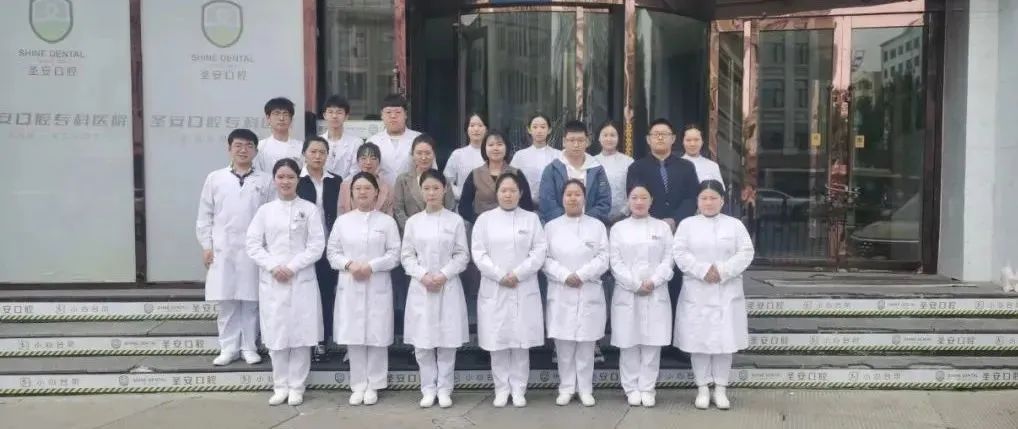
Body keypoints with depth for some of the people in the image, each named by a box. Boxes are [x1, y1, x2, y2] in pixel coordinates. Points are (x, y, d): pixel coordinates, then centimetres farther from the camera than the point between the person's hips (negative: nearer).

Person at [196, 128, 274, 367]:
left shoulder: (265, 181, 3)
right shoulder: (214, 178, 6)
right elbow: (205, 216, 8)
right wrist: (206, 246, 2)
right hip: (222, 250, 1)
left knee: (251, 301, 4)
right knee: (226, 301, 5)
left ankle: (249, 347, 15)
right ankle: (229, 347, 14)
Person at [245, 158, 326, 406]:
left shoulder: (309, 209, 2)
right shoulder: (265, 210, 8)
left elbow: (317, 246, -4)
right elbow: (253, 245, 4)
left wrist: (292, 267, -12)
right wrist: (274, 266, -10)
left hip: (302, 281, -2)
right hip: (271, 282, 2)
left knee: (300, 334, 0)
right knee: (276, 335, 4)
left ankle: (296, 387, 10)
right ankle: (280, 386, 15)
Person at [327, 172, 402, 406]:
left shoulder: (387, 221, 2)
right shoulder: (342, 221, 8)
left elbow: (394, 254, -2)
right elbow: (332, 252, 6)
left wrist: (371, 266, -15)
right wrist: (349, 264, -12)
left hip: (377, 287, -2)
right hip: (349, 286, 2)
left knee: (377, 336, 1)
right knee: (353, 337, 4)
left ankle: (373, 385, 12)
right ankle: (358, 385, 14)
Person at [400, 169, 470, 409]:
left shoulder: (455, 221, 2)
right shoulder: (413, 222, 6)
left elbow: (462, 255, 0)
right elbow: (407, 255, 5)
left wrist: (443, 275, -13)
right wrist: (423, 275, -11)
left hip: (448, 286, -1)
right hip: (421, 287, 1)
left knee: (447, 341, 1)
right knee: (422, 342, 2)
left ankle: (444, 389, 12)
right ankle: (428, 389, 13)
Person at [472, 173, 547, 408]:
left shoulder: (531, 219, 8)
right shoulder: (484, 219, 7)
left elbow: (539, 251, -1)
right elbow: (478, 253, -1)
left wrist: (518, 274, -13)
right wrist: (499, 276, -12)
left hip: (524, 290, 0)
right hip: (494, 289, 0)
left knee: (522, 341, 2)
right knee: (497, 342, 2)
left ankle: (519, 390, 13)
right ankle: (501, 389, 14)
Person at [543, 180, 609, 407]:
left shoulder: (597, 225, 6)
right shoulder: (551, 227, 7)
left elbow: (603, 258, -1)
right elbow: (545, 259, 0)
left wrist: (581, 274, -13)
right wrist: (565, 275, -14)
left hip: (589, 293, 0)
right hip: (560, 293, 0)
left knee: (586, 345, 2)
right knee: (563, 344, 2)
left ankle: (585, 389, 12)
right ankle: (566, 388, 13)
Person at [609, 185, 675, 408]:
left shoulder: (662, 227, 9)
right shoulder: (618, 228, 6)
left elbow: (668, 260, 2)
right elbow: (615, 262, -1)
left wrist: (653, 282, -12)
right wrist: (635, 284, -10)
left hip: (656, 294, 1)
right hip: (626, 294, 0)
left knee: (652, 343, 1)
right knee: (629, 344, 1)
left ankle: (647, 389, 10)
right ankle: (631, 388, 12)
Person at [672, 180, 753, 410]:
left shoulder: (735, 225, 8)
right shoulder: (687, 224, 6)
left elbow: (746, 253, -2)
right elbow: (680, 253, -4)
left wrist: (722, 271, -15)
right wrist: (703, 270, -16)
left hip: (727, 293, 1)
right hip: (696, 293, 0)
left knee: (725, 341, 2)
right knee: (698, 341, 2)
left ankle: (720, 388, 12)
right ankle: (703, 388, 12)